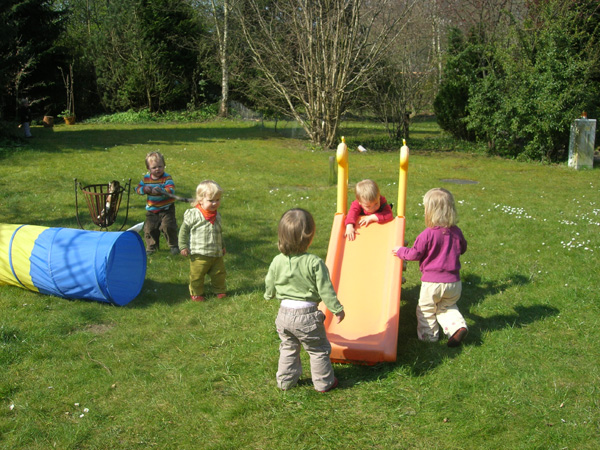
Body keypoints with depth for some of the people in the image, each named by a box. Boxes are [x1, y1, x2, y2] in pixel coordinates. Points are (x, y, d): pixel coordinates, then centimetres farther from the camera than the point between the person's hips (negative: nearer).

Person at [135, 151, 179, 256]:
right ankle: (151, 247, 25)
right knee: (149, 228, 6)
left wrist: (161, 191, -40)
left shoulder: (167, 178, -12)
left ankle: (173, 245, 7)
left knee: (168, 226, -13)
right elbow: (138, 188, 7)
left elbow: (171, 190, -24)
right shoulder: (146, 178, 3)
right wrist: (144, 189, -15)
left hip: (166, 209, -4)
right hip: (151, 210, 4)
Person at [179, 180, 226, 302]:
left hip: (217, 254, 5)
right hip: (199, 254, -5)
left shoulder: (217, 215, 8)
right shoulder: (193, 214, -11)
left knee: (219, 274, 12)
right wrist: (183, 246, -9)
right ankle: (196, 293, 20)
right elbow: (184, 230, -6)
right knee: (197, 275, 3)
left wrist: (222, 246, 29)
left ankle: (220, 291, 30)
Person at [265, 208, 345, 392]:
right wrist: (338, 309, -2)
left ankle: (285, 381, 33)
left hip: (284, 313, 4)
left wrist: (269, 295, 33)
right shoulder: (314, 263, -20)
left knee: (288, 349, 23)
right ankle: (324, 383, 24)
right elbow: (325, 290, -15)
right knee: (318, 350, 14)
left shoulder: (277, 261, -5)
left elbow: (269, 286, 9)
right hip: (307, 315, -4)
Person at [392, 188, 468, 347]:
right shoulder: (456, 232, 0)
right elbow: (462, 249, 16)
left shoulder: (427, 234, -17)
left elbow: (415, 254, -9)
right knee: (447, 306, 24)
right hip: (453, 282, 5)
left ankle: (428, 335, 19)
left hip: (432, 282, -5)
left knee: (426, 309, 15)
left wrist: (400, 251, 9)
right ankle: (457, 326, 3)